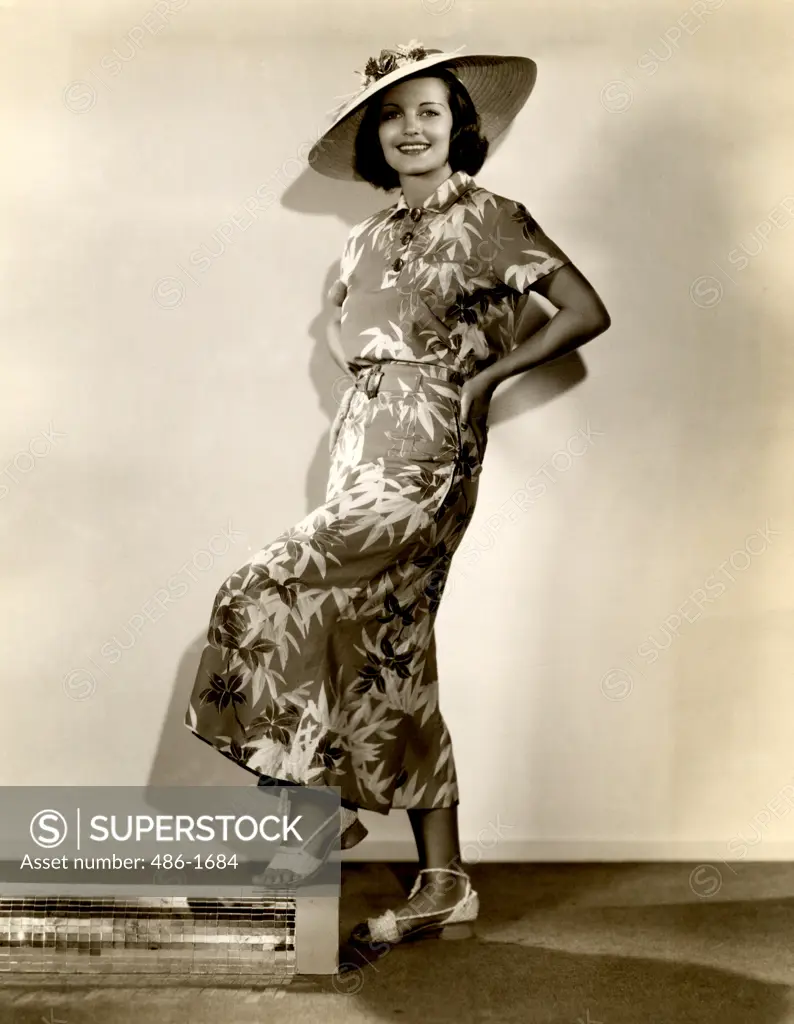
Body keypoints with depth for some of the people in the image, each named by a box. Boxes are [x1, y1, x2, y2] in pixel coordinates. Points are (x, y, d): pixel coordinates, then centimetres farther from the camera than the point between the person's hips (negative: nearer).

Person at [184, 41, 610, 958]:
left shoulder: (490, 220, -2)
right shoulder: (369, 238, 17)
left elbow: (586, 312, -5)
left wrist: (484, 375, -7)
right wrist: (368, 370, 12)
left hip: (423, 460, -8)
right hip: (365, 449, 8)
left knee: (272, 599, -14)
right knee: (392, 662, 5)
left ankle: (321, 804, 3)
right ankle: (443, 884, 12)